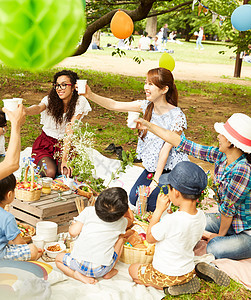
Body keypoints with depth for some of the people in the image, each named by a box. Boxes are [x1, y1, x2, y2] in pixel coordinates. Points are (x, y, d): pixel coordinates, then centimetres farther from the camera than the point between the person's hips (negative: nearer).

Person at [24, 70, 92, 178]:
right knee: (50, 172, -23)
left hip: (66, 145, 1)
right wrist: (24, 110, -64)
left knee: (66, 172, -23)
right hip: (46, 143, 0)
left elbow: (69, 130, -22)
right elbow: (38, 108, -39)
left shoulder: (79, 102, -16)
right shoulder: (50, 99, -16)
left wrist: (64, 158, -28)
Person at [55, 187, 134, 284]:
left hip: (79, 264, -1)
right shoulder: (121, 222, 3)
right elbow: (130, 219, 27)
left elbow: (73, 232, -2)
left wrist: (73, 224, 19)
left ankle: (77, 274, 1)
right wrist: (124, 205, 27)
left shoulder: (88, 211, -2)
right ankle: (108, 272, 16)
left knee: (59, 258, 29)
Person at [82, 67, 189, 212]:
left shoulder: (177, 116, -22)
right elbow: (114, 105, -7)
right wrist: (90, 95, -22)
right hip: (153, 167, 6)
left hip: (171, 170, -6)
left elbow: (166, 149, -22)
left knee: (151, 204, -14)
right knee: (134, 198, -2)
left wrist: (155, 181, -20)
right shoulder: (146, 106, -4)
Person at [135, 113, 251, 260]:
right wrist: (148, 125, -2)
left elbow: (228, 208, -21)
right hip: (229, 221, 8)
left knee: (214, 249, -32)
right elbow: (182, 143, -5)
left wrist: (221, 234, -7)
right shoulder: (220, 156, -8)